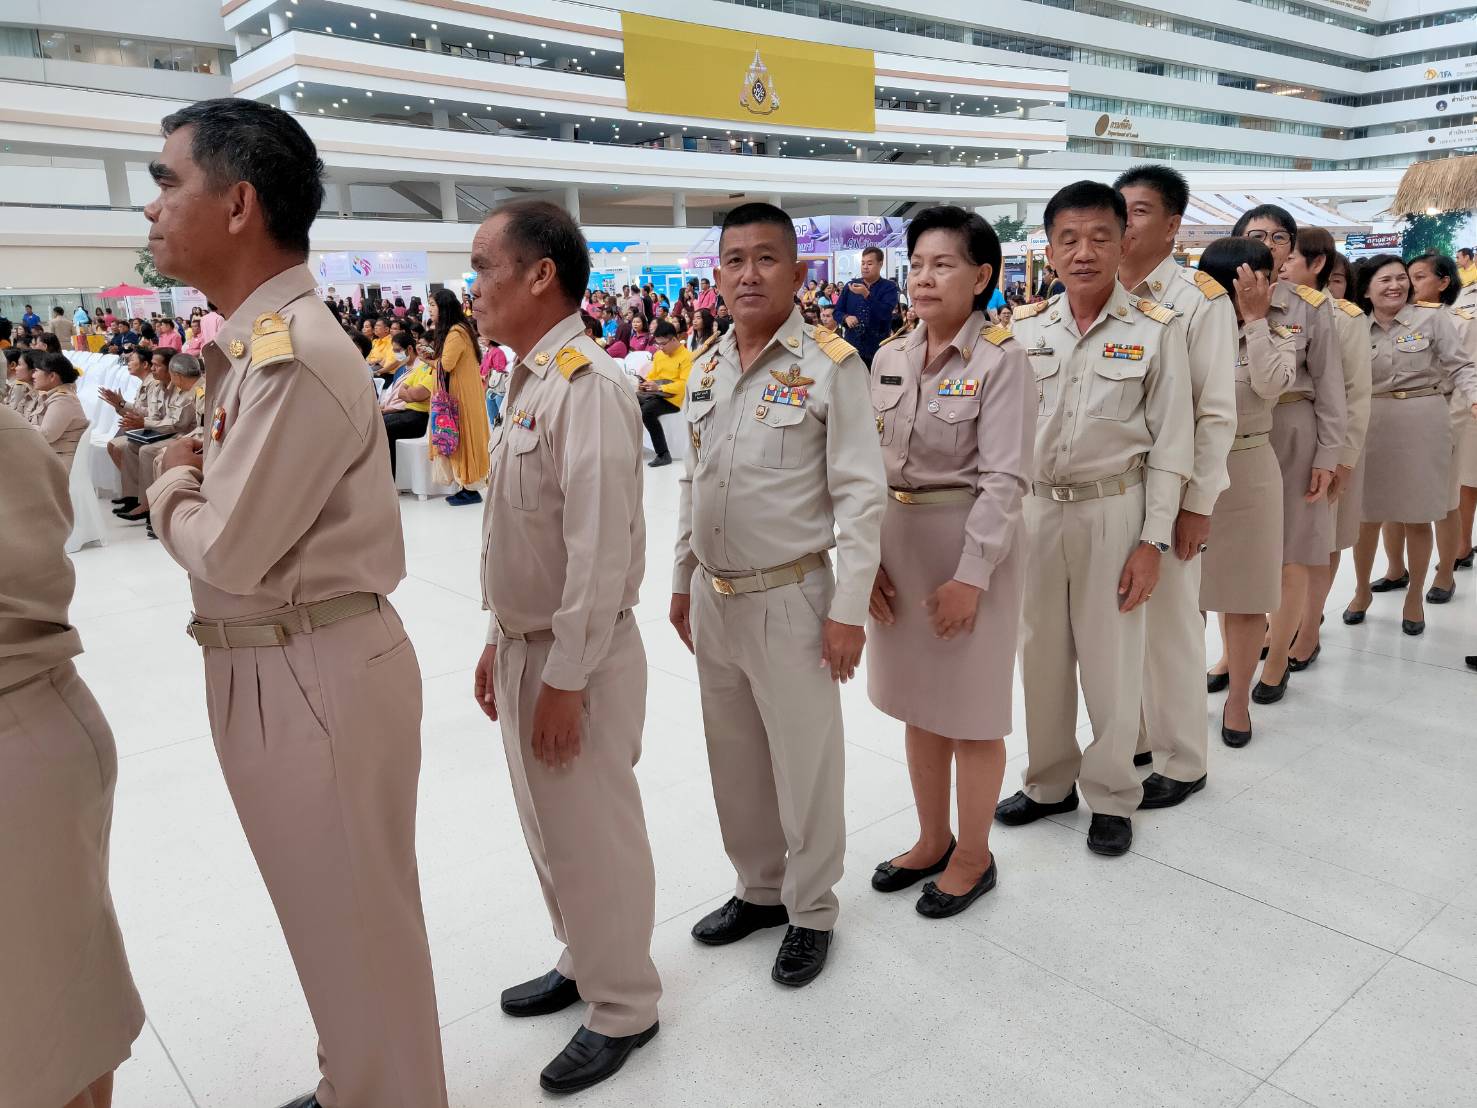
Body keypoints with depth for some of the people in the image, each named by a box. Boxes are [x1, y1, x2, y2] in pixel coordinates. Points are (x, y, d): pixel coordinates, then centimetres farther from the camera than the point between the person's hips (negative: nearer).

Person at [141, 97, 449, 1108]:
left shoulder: (292, 356, -21)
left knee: (357, 922, 9)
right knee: (331, 912, 24)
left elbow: (229, 553, -20)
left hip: (314, 675, -10)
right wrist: (195, 473, -2)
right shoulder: (259, 343, 9)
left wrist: (169, 483, -2)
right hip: (273, 667, 10)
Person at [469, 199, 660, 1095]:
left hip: (577, 653, -9)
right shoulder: (529, 382, 10)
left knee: (593, 835, 7)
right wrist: (501, 640, 17)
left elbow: (600, 549, -23)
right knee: (549, 826, 23)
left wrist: (566, 677, -19)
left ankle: (623, 1007, 28)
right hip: (526, 644, 9)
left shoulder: (586, 385, -20)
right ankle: (582, 961, 44)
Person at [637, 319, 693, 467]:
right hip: (655, 394, 7)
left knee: (647, 411, -33)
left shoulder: (686, 356, -9)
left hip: (673, 398, -7)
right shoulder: (658, 354, 15)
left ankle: (663, 454, -27)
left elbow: (685, 384, -17)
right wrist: (645, 384, -1)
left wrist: (660, 387, -24)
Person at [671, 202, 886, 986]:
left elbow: (861, 494, -12)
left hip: (790, 597, -6)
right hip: (713, 597, 6)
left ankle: (811, 911, 29)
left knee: (805, 764, 8)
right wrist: (682, 582, 15)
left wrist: (849, 607, -15)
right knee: (734, 760, 18)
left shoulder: (831, 366, -11)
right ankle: (759, 888, 40)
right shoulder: (704, 368, 7)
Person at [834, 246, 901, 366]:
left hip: (878, 348, -3)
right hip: (852, 346, 3)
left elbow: (885, 314, -16)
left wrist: (866, 294, -24)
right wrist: (846, 318, -10)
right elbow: (837, 311, 14)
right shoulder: (850, 285, 11)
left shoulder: (889, 288, -2)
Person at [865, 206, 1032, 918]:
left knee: (971, 710, 7)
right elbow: (869, 465, 6)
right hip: (898, 542, 6)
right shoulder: (889, 358, 6)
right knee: (916, 702, 17)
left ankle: (973, 857, 28)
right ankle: (931, 840, 37)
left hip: (972, 542, -6)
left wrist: (971, 575, -19)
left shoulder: (1001, 359, -11)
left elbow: (1005, 478, -16)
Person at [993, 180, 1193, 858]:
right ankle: (1049, 782, 32)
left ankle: (1111, 795, 25)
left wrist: (1153, 540, -8)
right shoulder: (1024, 330, 3)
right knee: (1040, 654, 13)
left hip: (1113, 510, -3)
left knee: (1110, 661, 6)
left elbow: (1171, 443, -4)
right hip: (1033, 508, 3)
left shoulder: (1157, 331, -4)